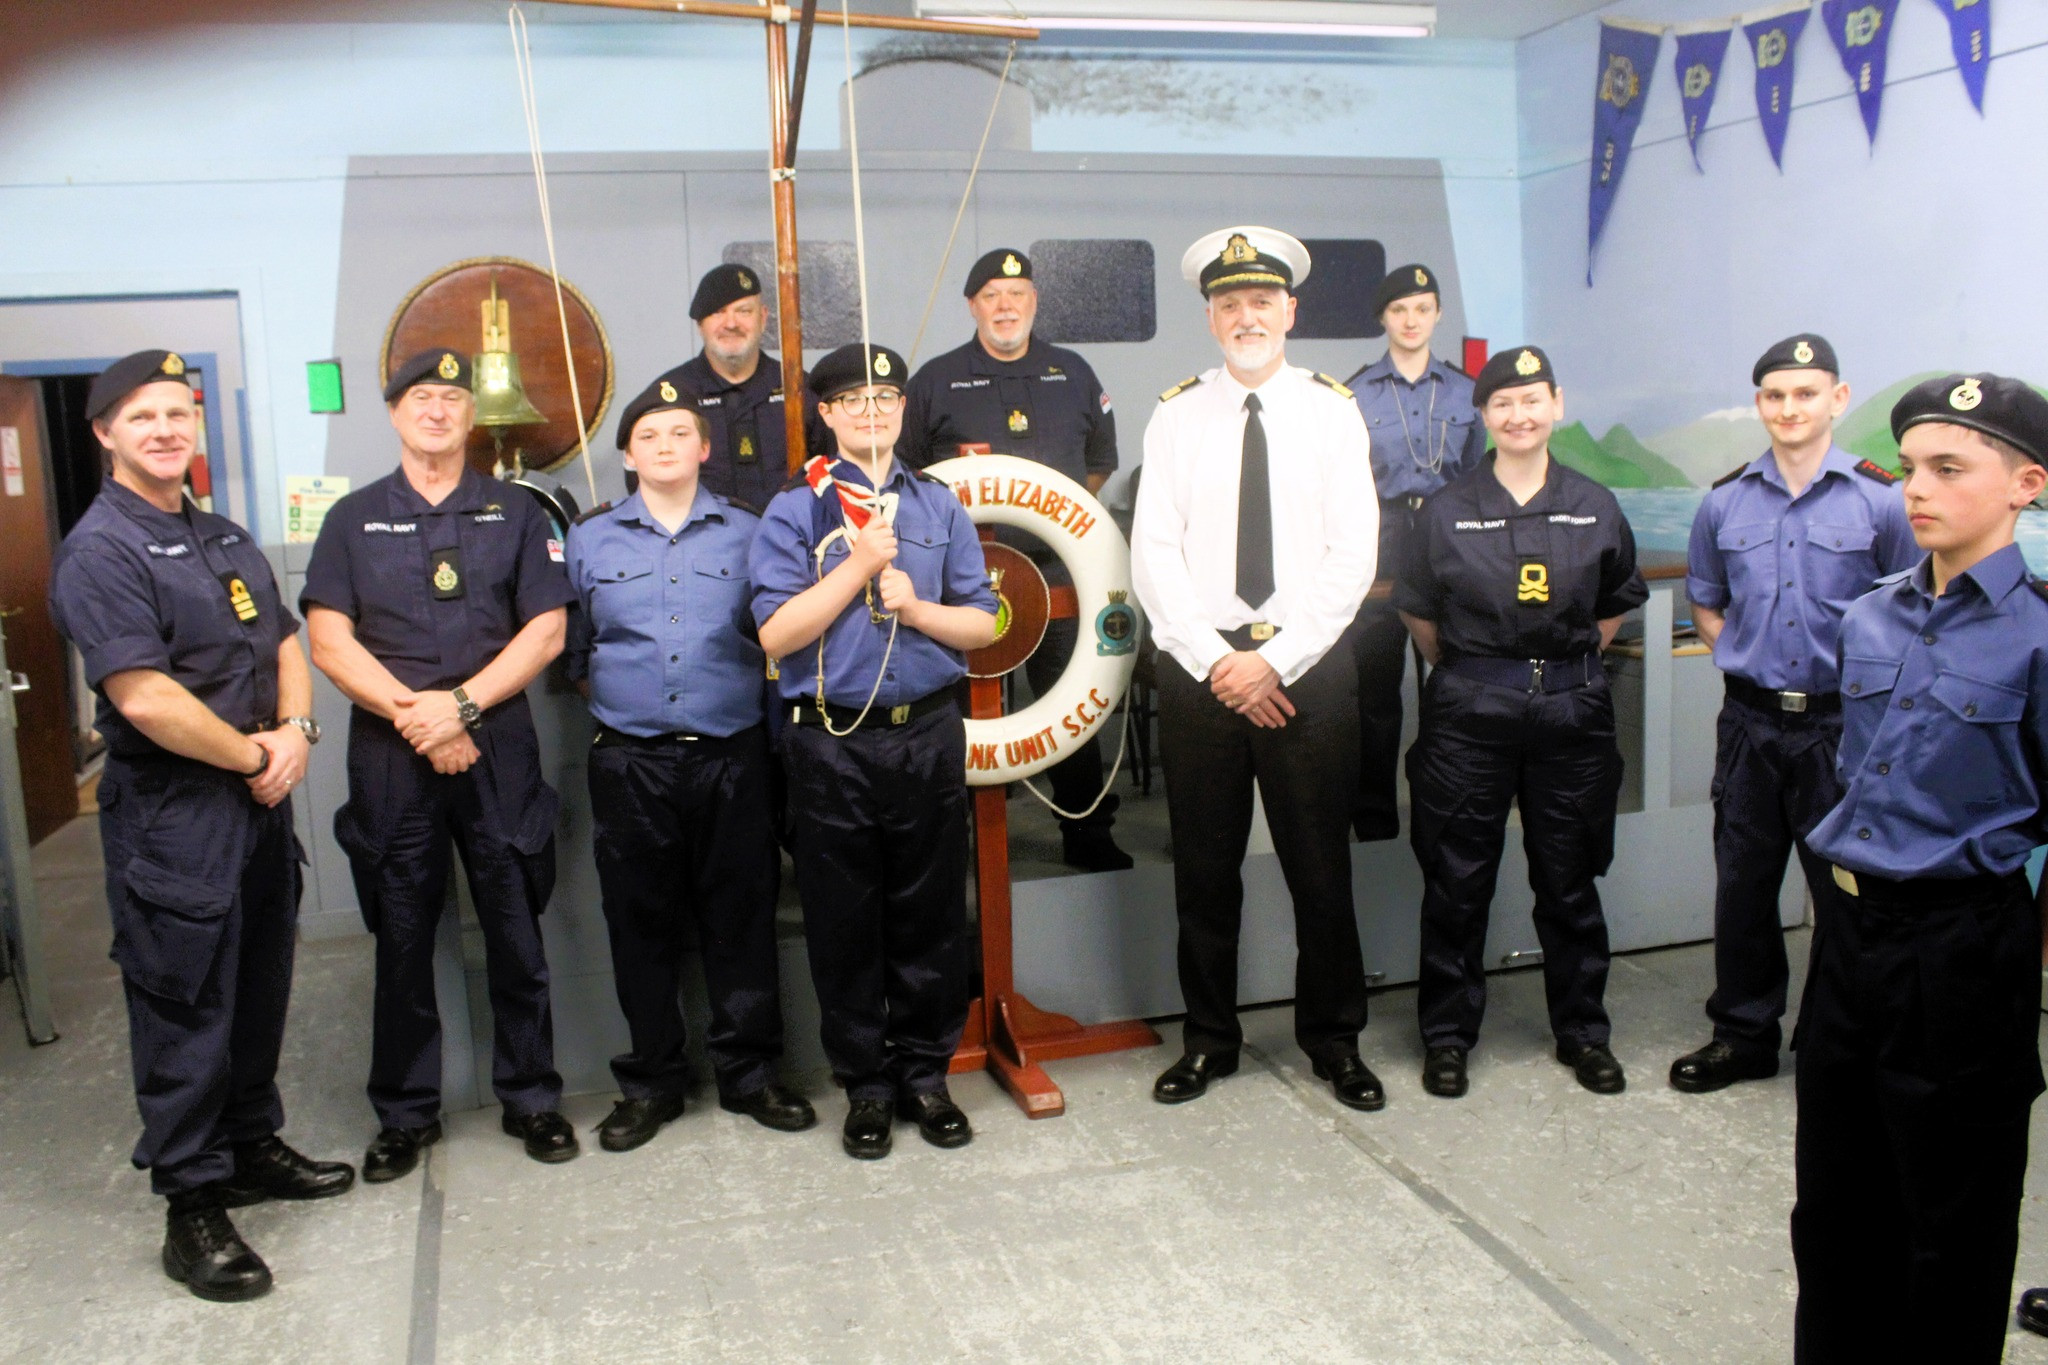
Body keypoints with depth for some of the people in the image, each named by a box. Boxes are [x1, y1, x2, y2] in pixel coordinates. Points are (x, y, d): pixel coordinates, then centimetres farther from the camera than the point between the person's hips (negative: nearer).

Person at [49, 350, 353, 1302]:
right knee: (185, 1008, 1)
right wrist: (251, 759, -12)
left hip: (257, 798, 8)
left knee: (260, 988, 17)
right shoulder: (100, 551, -12)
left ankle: (251, 1149, 34)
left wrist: (294, 731, -3)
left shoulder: (225, 539, 14)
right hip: (170, 816, -8)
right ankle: (192, 1208, 12)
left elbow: (283, 643, 15)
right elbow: (144, 697, -22)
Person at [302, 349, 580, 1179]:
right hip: (388, 755, 1)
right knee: (401, 938, 8)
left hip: (499, 748, 0)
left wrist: (461, 704, -12)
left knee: (516, 932, 5)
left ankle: (531, 1099, 19)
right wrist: (415, 715, -12)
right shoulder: (353, 520, 9)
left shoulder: (515, 515, 8)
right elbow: (329, 642, 0)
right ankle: (405, 1113, 22)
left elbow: (545, 630, -1)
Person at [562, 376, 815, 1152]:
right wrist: (615, 696, 5)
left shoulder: (746, 534, 8)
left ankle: (749, 1074, 20)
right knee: (641, 922, 7)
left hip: (731, 756, 0)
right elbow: (568, 647, 13)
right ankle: (651, 1083, 21)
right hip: (630, 761, 1)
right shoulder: (590, 540, 11)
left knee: (741, 916, 5)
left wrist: (748, 696, -2)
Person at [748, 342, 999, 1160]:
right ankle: (864, 1085, 23)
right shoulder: (795, 510, 1)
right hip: (831, 745, -2)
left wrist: (916, 607, -10)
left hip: (928, 734, 2)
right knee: (844, 924, 7)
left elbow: (982, 624, 8)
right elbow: (776, 634, -8)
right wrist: (859, 563, -13)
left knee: (931, 916, 9)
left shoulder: (939, 505, 10)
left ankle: (925, 1074, 25)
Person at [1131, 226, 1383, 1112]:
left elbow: (1353, 555, -3)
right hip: (1197, 668, 1)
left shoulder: (1333, 410, 3)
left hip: (1307, 667, 0)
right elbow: (1153, 553, -1)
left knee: (1320, 864, 7)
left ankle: (1333, 1039, 24)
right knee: (1204, 867, 9)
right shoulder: (1177, 414, 5)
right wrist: (1217, 661, -11)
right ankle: (1208, 1039, 24)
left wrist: (1274, 659, -12)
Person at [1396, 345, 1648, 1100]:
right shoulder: (1448, 509, 1)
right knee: (1457, 881, 4)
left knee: (1569, 879, 10)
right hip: (1470, 712, -1)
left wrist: (1571, 663, 12)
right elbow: (1418, 611, 9)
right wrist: (1463, 672, 8)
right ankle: (1447, 1034, 18)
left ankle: (1582, 1030, 26)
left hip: (1571, 708, 1)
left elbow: (1617, 605, 17)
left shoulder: (1594, 507, 5)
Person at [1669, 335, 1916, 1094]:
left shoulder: (1881, 499, -5)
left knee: (1845, 890, 5)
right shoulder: (1725, 503, 6)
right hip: (1750, 723, 4)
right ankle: (1743, 1036, 27)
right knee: (1741, 887, 12)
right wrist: (1747, 660, 7)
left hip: (1842, 725, -3)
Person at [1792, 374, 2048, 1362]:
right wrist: (1849, 901, 17)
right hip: (1850, 933, 6)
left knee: (1951, 1216, 11)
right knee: (1833, 1199, 19)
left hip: (1963, 946, -6)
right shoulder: (1870, 617, 6)